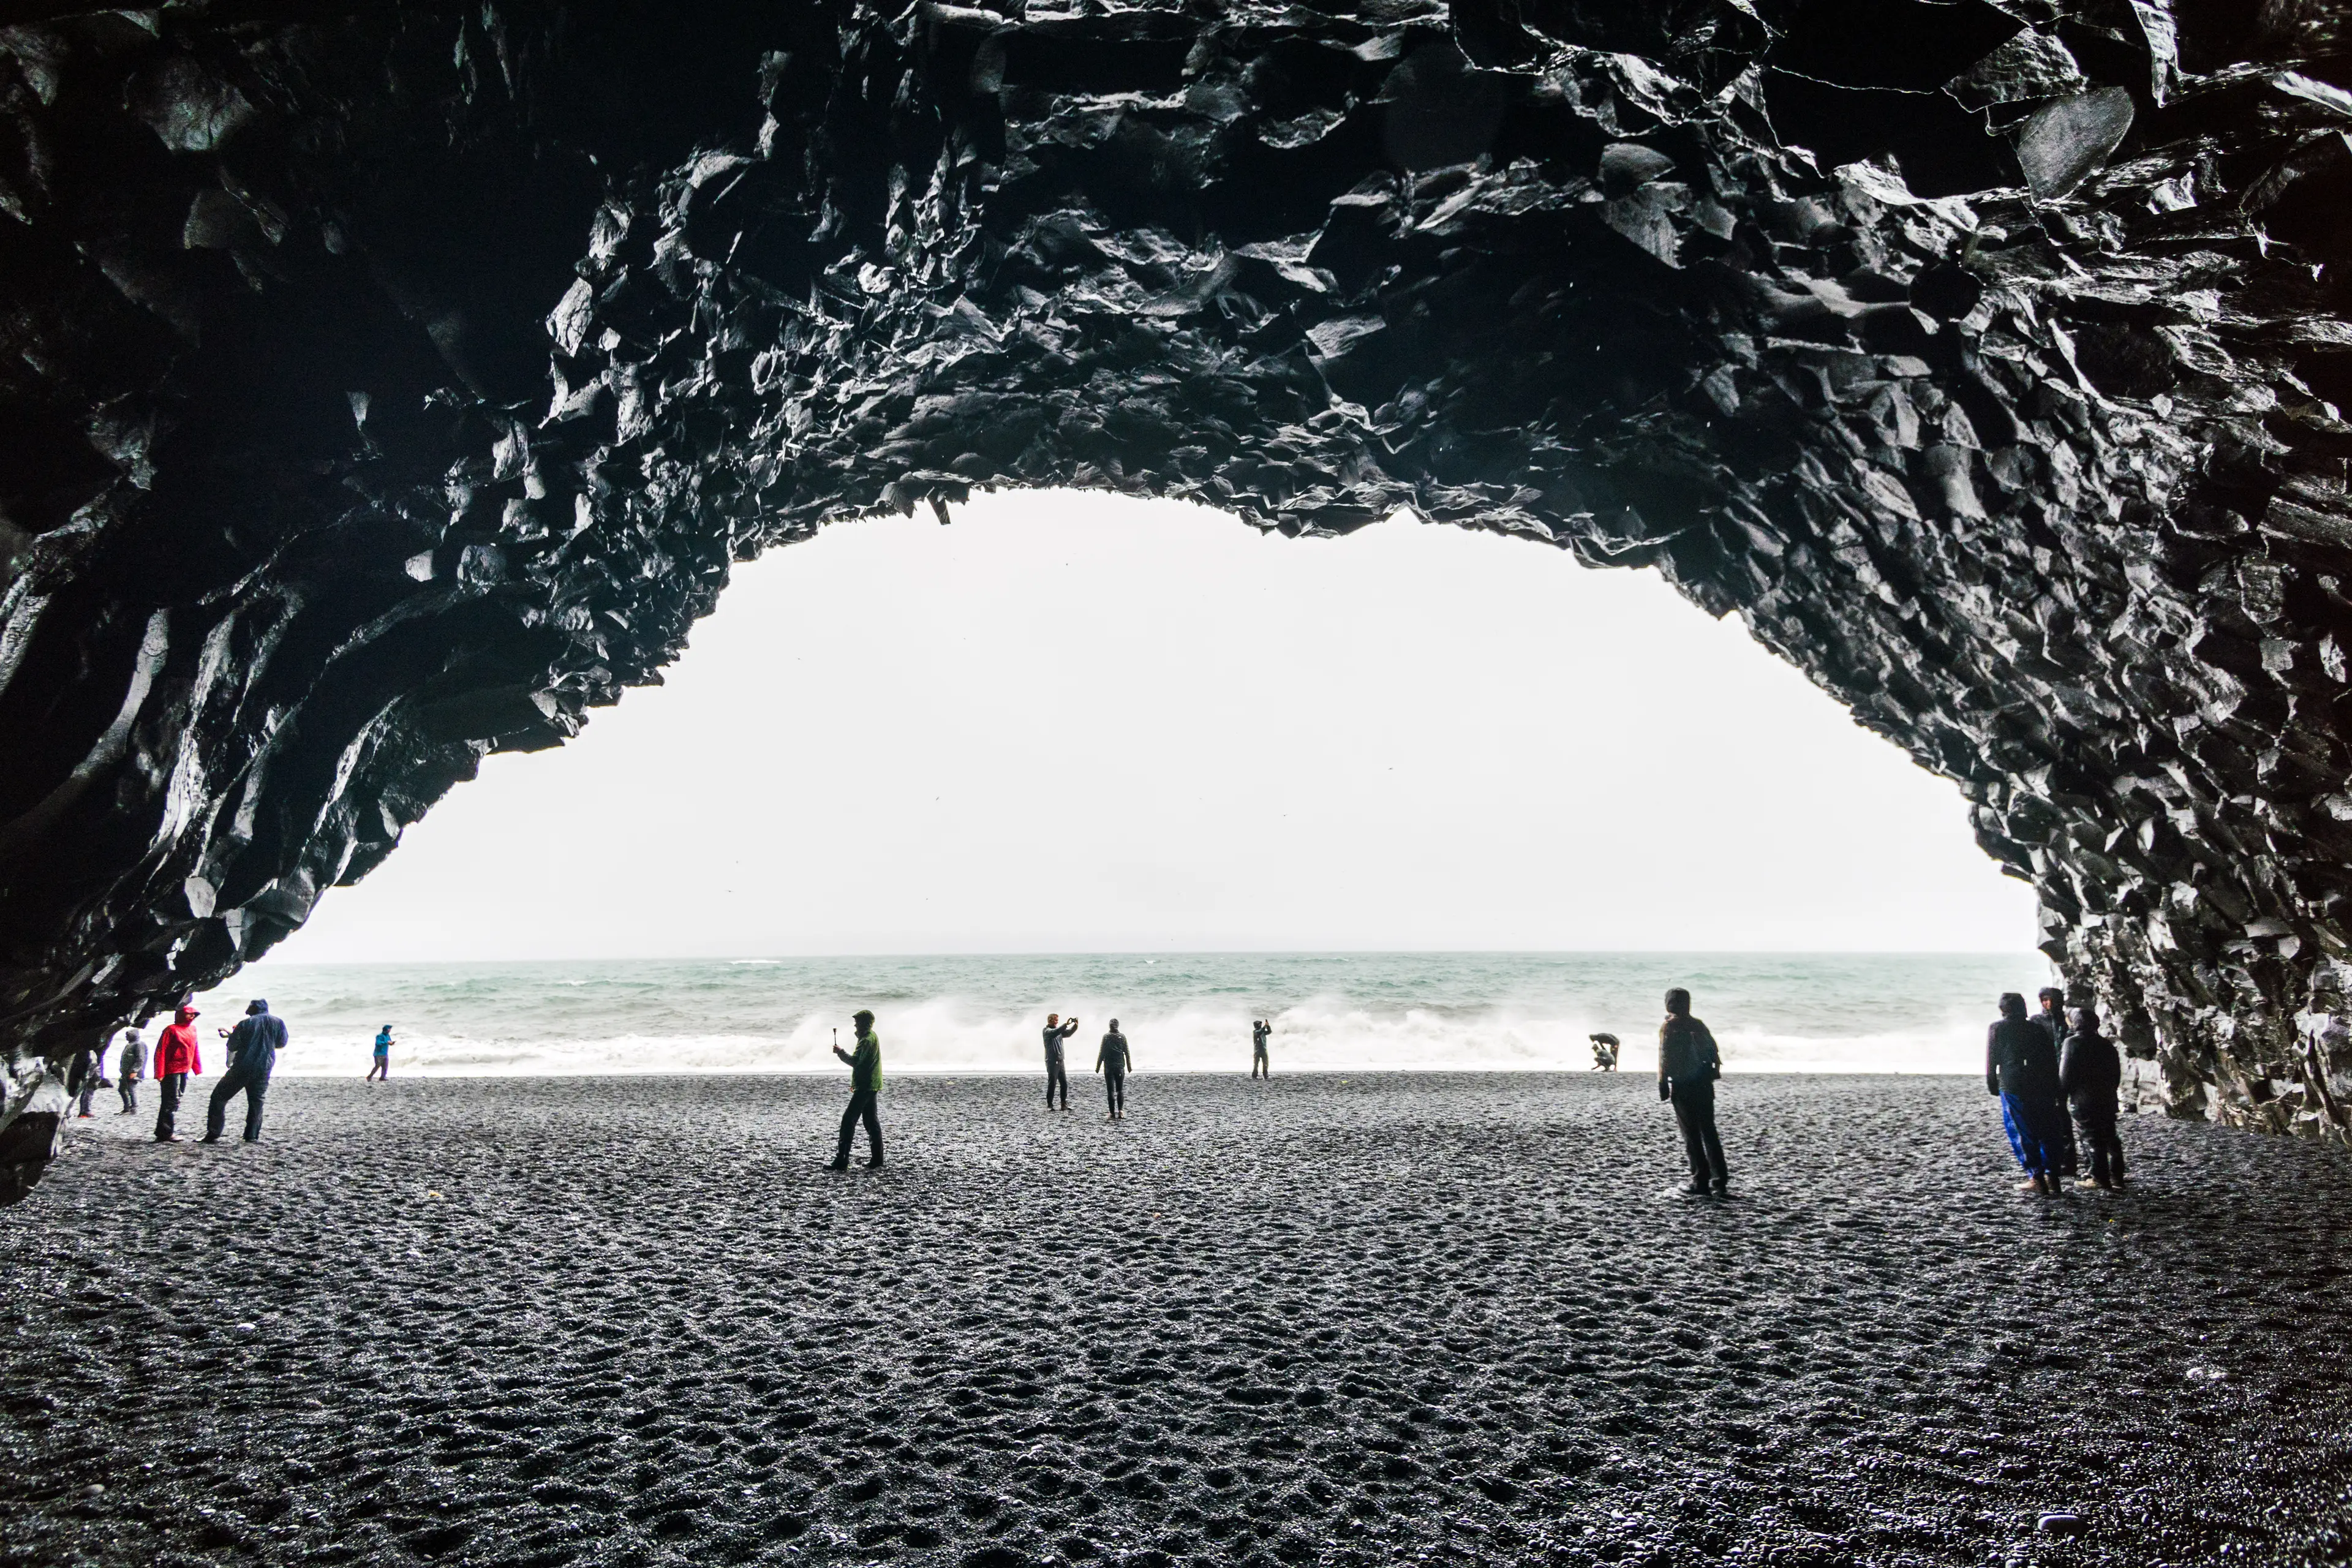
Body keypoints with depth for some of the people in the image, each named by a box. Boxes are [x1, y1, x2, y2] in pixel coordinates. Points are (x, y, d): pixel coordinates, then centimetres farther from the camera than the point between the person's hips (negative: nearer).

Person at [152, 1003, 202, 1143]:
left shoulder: (192, 1029, 12)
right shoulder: (171, 1030, -10)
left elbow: (195, 1050, 17)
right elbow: (161, 1051, -13)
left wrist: (198, 1069, 14)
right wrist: (160, 1073, -18)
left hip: (184, 1072, 8)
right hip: (171, 1072, -8)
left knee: (175, 1102, 12)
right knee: (172, 1102, -6)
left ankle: (162, 1133, 21)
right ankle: (167, 1133, -1)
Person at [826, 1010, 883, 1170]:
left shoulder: (867, 1040, -17)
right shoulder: (872, 1037, 17)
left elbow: (855, 1061, -24)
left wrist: (840, 1052, -12)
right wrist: (856, 1082, 26)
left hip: (865, 1087, -11)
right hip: (871, 1086, 11)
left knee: (848, 1120, -9)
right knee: (871, 1121, 11)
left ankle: (842, 1161, -10)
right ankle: (876, 1161, 13)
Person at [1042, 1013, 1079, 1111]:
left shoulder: (1059, 1030, 16)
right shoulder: (1047, 1031, -7)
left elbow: (1069, 1033, 10)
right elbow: (1055, 1032, -27)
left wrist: (1075, 1025, -8)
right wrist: (1066, 1024, -34)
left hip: (1060, 1061, 8)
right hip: (1052, 1061, -7)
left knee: (1064, 1083, 6)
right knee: (1052, 1084, -4)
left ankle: (1064, 1104, 11)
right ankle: (1049, 1105, 3)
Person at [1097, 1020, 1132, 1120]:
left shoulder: (1106, 1037, -6)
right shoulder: (1122, 1037, 0)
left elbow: (1102, 1053, -6)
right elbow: (1127, 1053, 2)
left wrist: (1098, 1067, 1)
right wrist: (1129, 1066, 12)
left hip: (1109, 1067, -2)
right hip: (1120, 1067, 2)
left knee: (1111, 1091, 2)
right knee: (1120, 1090, 10)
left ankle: (1113, 1113, 0)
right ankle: (1121, 1110, -5)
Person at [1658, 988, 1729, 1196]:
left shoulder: (1668, 1027, -7)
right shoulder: (1698, 1025, 9)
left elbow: (1665, 1058, -12)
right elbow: (1714, 1050, 12)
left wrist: (1663, 1085, -8)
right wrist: (1715, 1071, 21)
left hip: (1682, 1087, -5)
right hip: (1704, 1084, 5)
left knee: (1692, 1135, 1)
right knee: (1709, 1132, 12)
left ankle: (1701, 1182, 2)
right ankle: (1720, 1181, 11)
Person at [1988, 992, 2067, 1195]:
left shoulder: (1996, 1029, 3)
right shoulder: (2038, 1028, 12)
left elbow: (1991, 1061, 1)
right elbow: (2052, 1059, 12)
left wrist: (1992, 1086, 10)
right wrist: (2054, 1090, 16)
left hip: (2013, 1087, -4)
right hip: (2043, 1087, 4)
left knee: (2022, 1134, 1)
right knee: (2047, 1133, 9)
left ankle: (2037, 1178, -2)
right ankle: (2052, 1177, 7)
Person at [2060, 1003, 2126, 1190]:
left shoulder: (2073, 1043, -10)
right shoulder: (2106, 1044, 9)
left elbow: (2065, 1073, -12)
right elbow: (2117, 1074, 15)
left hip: (2084, 1099, -6)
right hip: (2107, 1099, 6)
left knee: (2092, 1139, -3)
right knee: (2110, 1136, 14)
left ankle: (2100, 1179, -2)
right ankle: (2116, 1176, 19)